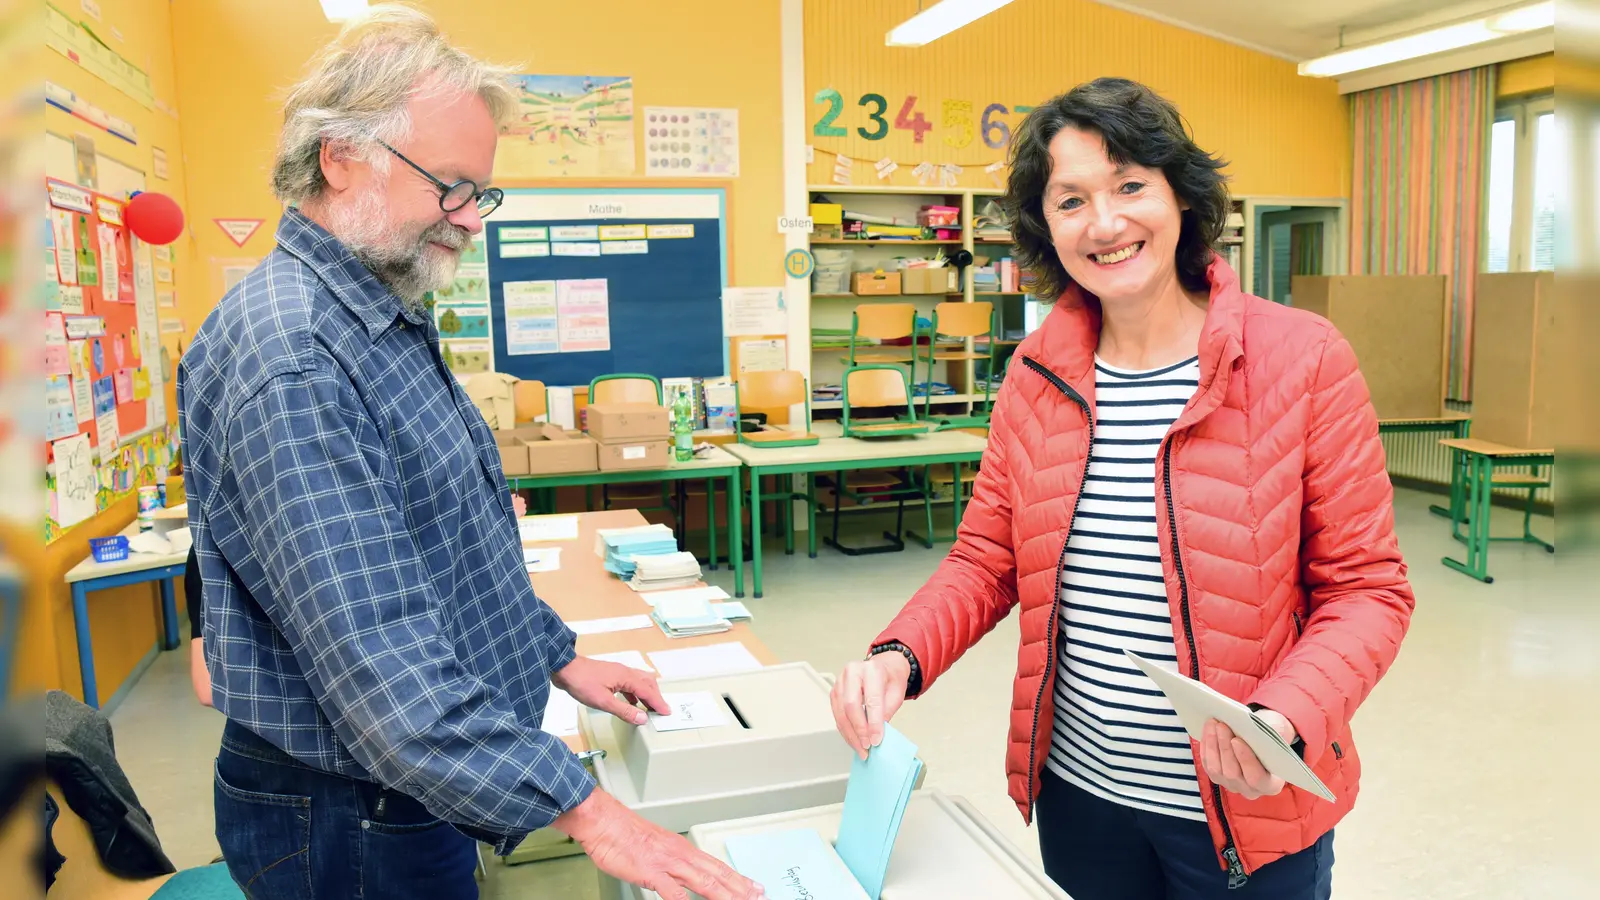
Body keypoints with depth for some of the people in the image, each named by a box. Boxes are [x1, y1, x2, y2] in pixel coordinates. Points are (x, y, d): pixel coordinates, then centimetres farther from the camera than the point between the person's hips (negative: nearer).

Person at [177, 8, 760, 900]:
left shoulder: (389, 323, 7)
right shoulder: (289, 358, -26)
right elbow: (376, 653, -32)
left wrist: (558, 657, 13)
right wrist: (587, 811, -31)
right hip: (354, 823, -9)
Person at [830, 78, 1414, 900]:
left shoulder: (1302, 359, -12)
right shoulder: (1035, 374, -2)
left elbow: (1366, 589, -9)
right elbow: (986, 560, 3)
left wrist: (1285, 721, -25)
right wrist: (901, 656, -15)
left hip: (1248, 810, -3)